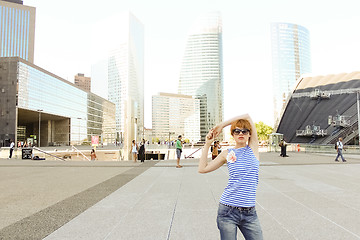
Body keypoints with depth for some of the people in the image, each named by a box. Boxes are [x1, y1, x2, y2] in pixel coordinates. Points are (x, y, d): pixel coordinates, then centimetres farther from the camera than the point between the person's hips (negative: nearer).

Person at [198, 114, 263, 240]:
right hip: (228, 210, -1)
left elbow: (248, 116, 0)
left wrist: (221, 125, 2)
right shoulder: (227, 153, 3)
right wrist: (207, 143, 1)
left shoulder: (253, 148, 4)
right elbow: (202, 169, 1)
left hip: (249, 212, 1)